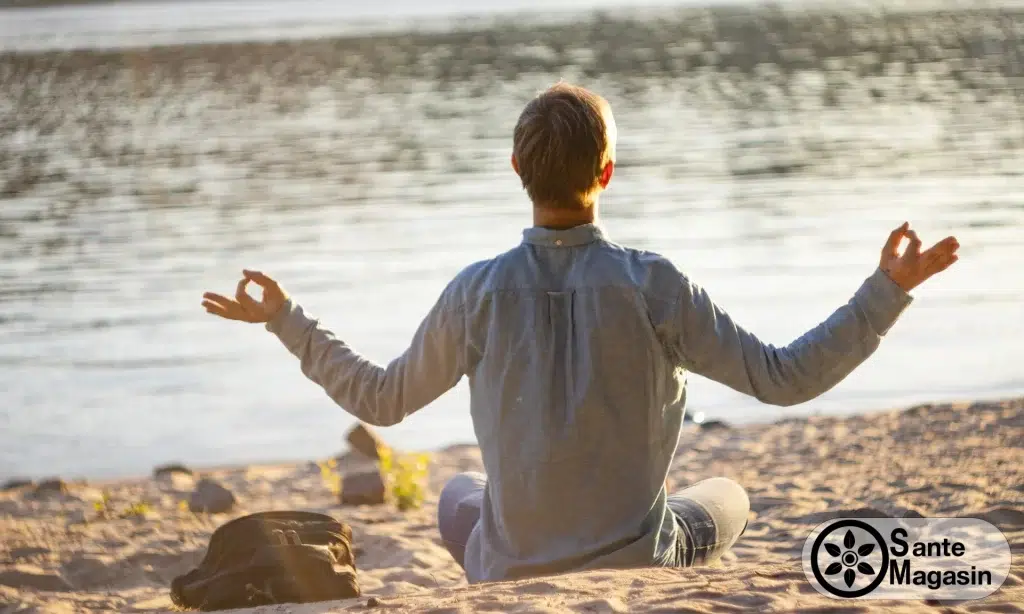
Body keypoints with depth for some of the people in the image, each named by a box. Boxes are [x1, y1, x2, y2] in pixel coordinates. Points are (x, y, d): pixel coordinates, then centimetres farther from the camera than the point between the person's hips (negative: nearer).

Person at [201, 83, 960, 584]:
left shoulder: (478, 293, -11)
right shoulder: (652, 286, -17)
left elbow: (380, 398, 3)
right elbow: (783, 377, -14)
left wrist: (285, 318, 14)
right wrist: (886, 292, -7)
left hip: (510, 578, 2)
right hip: (636, 566, -2)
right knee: (726, 497, 30)